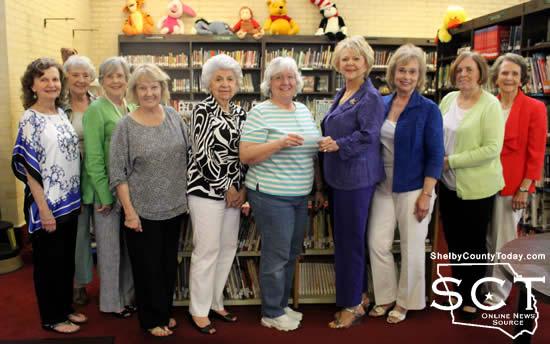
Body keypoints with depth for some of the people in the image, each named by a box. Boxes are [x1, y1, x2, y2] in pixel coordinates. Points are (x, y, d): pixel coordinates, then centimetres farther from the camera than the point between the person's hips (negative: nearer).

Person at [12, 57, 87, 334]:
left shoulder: (62, 113, 7)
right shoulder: (30, 119, -13)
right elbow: (27, 167, -15)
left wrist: (78, 196, 12)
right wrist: (43, 208, -18)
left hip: (70, 201, 7)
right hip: (47, 204, -7)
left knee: (67, 258, 17)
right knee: (49, 261, 7)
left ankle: (66, 308, 33)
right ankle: (51, 318, 23)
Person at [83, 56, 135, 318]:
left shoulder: (131, 110, 10)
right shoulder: (96, 110, -9)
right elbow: (93, 157, -14)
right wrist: (105, 195, -16)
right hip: (108, 189, -6)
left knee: (130, 244, 15)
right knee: (110, 246, 6)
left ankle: (129, 296, 31)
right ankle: (111, 302, 23)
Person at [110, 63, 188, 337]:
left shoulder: (173, 115, 1)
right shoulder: (125, 126, -11)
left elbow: (188, 153, 9)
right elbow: (117, 173, -11)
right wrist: (129, 211, -14)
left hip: (174, 207, 4)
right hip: (143, 210, -4)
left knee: (169, 262, 16)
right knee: (148, 265, 9)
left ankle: (165, 311, 36)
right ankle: (152, 319, 27)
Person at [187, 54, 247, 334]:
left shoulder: (240, 113, 10)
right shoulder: (203, 110, -9)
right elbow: (202, 154, -15)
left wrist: (243, 188, 3)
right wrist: (226, 187, -12)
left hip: (234, 190, 7)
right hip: (207, 188, -7)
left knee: (228, 247, 12)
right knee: (207, 250, -2)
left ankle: (216, 302, 28)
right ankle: (198, 311, 13)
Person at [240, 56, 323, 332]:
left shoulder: (304, 110, 11)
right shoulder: (260, 113, -11)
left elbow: (312, 151, 18)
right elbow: (245, 156, -16)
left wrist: (319, 186, 17)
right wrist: (280, 143, -26)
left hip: (300, 195, 7)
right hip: (271, 195, -7)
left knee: (291, 253, 15)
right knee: (277, 255, 1)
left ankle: (281, 304, 32)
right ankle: (271, 313, 19)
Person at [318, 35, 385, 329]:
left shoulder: (370, 98, -12)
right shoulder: (341, 94, 14)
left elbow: (368, 136, -21)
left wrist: (338, 145, -25)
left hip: (356, 178, -9)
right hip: (337, 176, 9)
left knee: (350, 240, -1)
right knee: (343, 237, 15)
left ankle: (353, 305, 13)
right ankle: (359, 293, 30)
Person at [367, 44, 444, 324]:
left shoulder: (428, 109, -8)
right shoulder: (382, 104, 4)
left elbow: (435, 155, -9)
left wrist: (426, 195, -14)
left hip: (412, 188, -4)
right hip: (383, 186, 4)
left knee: (411, 248, 7)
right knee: (377, 244, 6)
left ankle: (405, 301, 27)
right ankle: (385, 297, 27)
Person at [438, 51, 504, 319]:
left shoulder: (490, 105, -14)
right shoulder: (448, 99, 4)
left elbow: (492, 148, -20)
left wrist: (451, 161, -19)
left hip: (477, 187, -5)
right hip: (448, 184, 6)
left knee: (473, 243, 10)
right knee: (453, 239, 17)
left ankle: (471, 298, 29)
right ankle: (457, 287, 38)